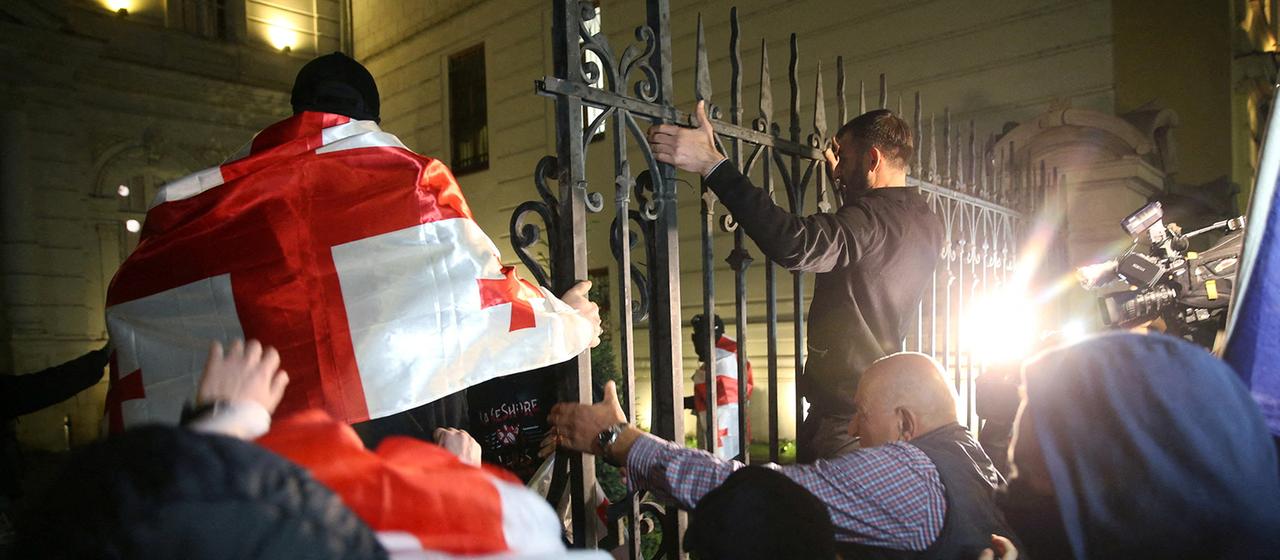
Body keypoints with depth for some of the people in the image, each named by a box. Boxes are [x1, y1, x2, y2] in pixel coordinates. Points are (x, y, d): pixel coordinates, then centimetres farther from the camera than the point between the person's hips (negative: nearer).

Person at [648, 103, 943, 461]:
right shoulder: (929, 224, 10)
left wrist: (711, 164, -36)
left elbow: (794, 244, -38)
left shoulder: (875, 215, -19)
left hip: (845, 412, -10)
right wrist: (844, 182, 37)